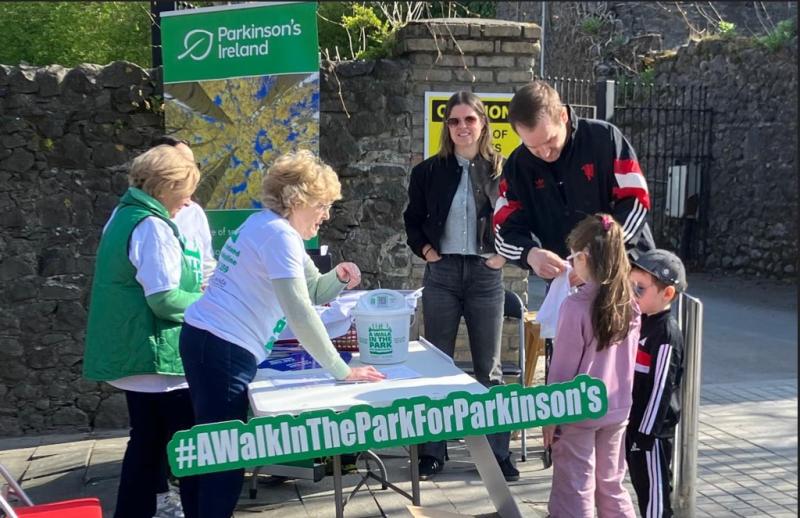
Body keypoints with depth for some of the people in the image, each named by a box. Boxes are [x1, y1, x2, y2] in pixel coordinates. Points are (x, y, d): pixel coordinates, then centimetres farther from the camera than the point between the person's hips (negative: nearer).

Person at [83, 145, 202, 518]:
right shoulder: (152, 226, -18)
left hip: (133, 351, 10)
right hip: (157, 354, -10)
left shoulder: (124, 215, 13)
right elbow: (163, 298, -22)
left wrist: (197, 293, 14)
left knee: (146, 441, 16)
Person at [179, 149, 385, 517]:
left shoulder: (271, 227, 16)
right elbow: (300, 312, -23)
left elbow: (311, 291, 21)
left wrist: (338, 278, -1)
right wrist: (342, 371, -19)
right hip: (222, 349, -11)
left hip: (211, 342, 11)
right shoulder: (278, 233, -16)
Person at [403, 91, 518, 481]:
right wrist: (425, 249, -1)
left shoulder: (502, 170, 0)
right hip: (442, 273, 1)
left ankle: (498, 452, 15)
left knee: (489, 367, 6)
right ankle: (432, 452, 15)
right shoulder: (429, 171, 4)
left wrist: (504, 254, -3)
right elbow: (412, 219, 13)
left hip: (485, 274, -1)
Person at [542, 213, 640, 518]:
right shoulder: (629, 305, -3)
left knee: (575, 492, 6)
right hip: (616, 412, 5)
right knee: (611, 487, 19)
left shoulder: (576, 305, -19)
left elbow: (562, 369, -13)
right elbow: (628, 362, 6)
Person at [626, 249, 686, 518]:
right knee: (641, 485, 18)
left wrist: (645, 432, -19)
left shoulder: (667, 335, -19)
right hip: (633, 421, 9)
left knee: (654, 491, 3)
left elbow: (661, 388, -20)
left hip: (652, 427, -9)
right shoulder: (642, 322, 8)